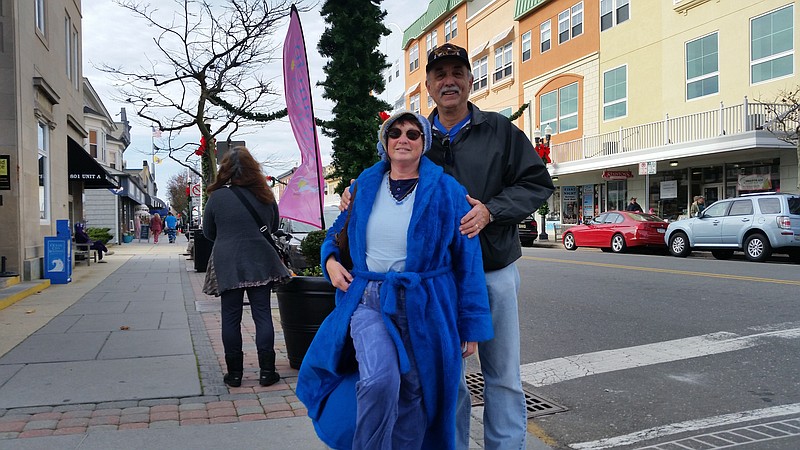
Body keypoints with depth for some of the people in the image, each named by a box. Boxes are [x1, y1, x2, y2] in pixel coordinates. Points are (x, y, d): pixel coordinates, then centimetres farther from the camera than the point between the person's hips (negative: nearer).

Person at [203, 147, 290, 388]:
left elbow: (208, 232, 7)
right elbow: (274, 226, 16)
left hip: (228, 265, -1)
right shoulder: (265, 195, 1)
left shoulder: (217, 197, -5)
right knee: (262, 315, 6)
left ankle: (234, 372, 14)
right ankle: (266, 371, 8)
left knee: (231, 318, 7)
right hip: (260, 263, 1)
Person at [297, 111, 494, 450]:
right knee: (379, 381, -24)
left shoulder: (446, 191, -2)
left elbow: (468, 259, -1)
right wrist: (330, 261, 1)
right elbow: (337, 232, 23)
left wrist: (471, 326, -3)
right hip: (368, 301, 1)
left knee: (414, 396, 8)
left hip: (424, 307, 0)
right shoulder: (365, 184, 7)